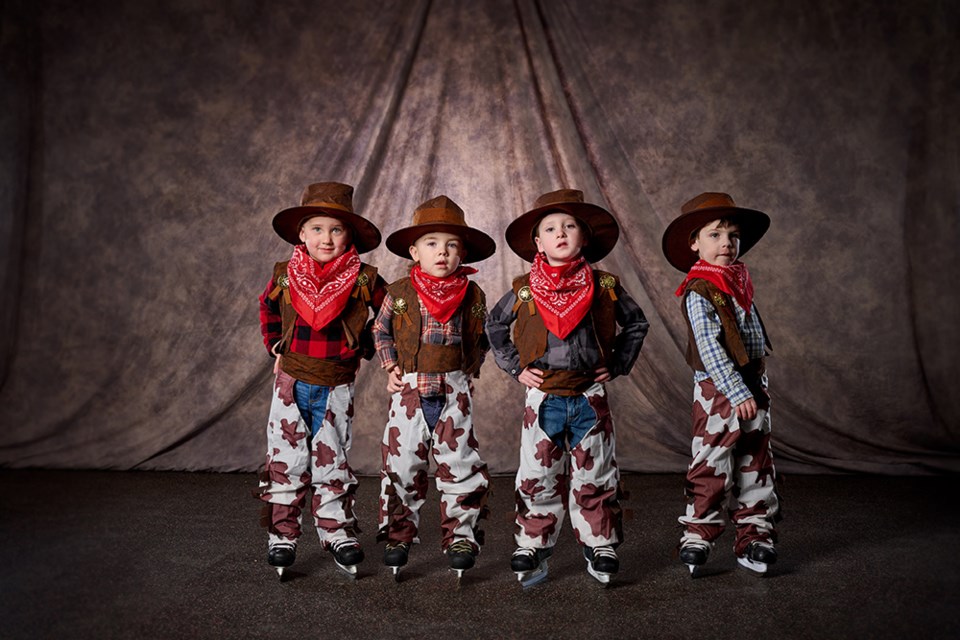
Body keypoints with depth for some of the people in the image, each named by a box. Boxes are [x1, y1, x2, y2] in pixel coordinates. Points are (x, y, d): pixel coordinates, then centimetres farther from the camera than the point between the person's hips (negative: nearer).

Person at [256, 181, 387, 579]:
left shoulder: (363, 281, -9)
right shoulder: (284, 276, -2)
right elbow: (267, 310, 18)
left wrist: (365, 350, 2)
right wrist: (275, 346, 9)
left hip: (336, 387, -1)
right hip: (291, 382, 2)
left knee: (332, 461, 9)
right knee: (285, 460, 7)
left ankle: (337, 532, 23)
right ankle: (282, 535, 20)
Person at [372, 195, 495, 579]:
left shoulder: (472, 296, 0)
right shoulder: (399, 294, -2)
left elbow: (481, 339, 14)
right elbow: (381, 331, 12)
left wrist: (471, 370, 3)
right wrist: (391, 367, 1)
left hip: (454, 392, 0)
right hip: (409, 392, 0)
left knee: (460, 466, 4)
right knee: (401, 466, 7)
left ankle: (461, 536, 18)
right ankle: (399, 534, 23)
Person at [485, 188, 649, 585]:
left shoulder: (604, 287, 0)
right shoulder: (524, 290, 0)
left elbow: (636, 324, 13)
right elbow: (494, 325, 13)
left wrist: (618, 364, 4)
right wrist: (515, 367, 4)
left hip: (590, 397, 0)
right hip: (542, 397, 0)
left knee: (594, 477, 8)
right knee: (537, 477, 6)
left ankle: (599, 545, 24)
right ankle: (532, 545, 21)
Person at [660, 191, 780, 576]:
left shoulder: (739, 281, 11)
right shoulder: (699, 292, -14)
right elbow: (710, 349, -20)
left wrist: (758, 386, 18)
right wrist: (737, 393, -23)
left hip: (752, 387, 8)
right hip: (718, 391, -8)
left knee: (756, 465, 13)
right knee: (712, 467, -1)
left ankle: (755, 534, 24)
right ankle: (697, 536, 13)